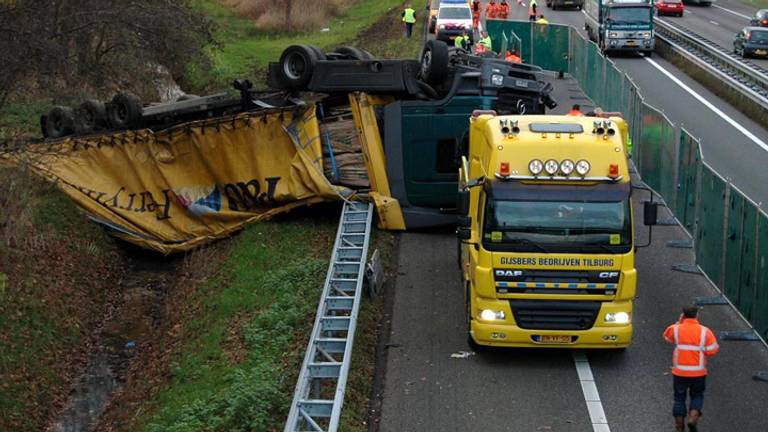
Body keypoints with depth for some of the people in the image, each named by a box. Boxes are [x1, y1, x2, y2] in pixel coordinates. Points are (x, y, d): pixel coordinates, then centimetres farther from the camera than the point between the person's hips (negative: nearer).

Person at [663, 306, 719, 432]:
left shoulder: (675, 329, -7)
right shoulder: (705, 331, -9)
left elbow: (667, 337, 15)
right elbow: (712, 350, -10)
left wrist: (678, 322, 13)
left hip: (679, 372, 0)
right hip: (698, 373, 0)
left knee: (679, 398, 15)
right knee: (697, 396, 19)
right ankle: (693, 418, -3)